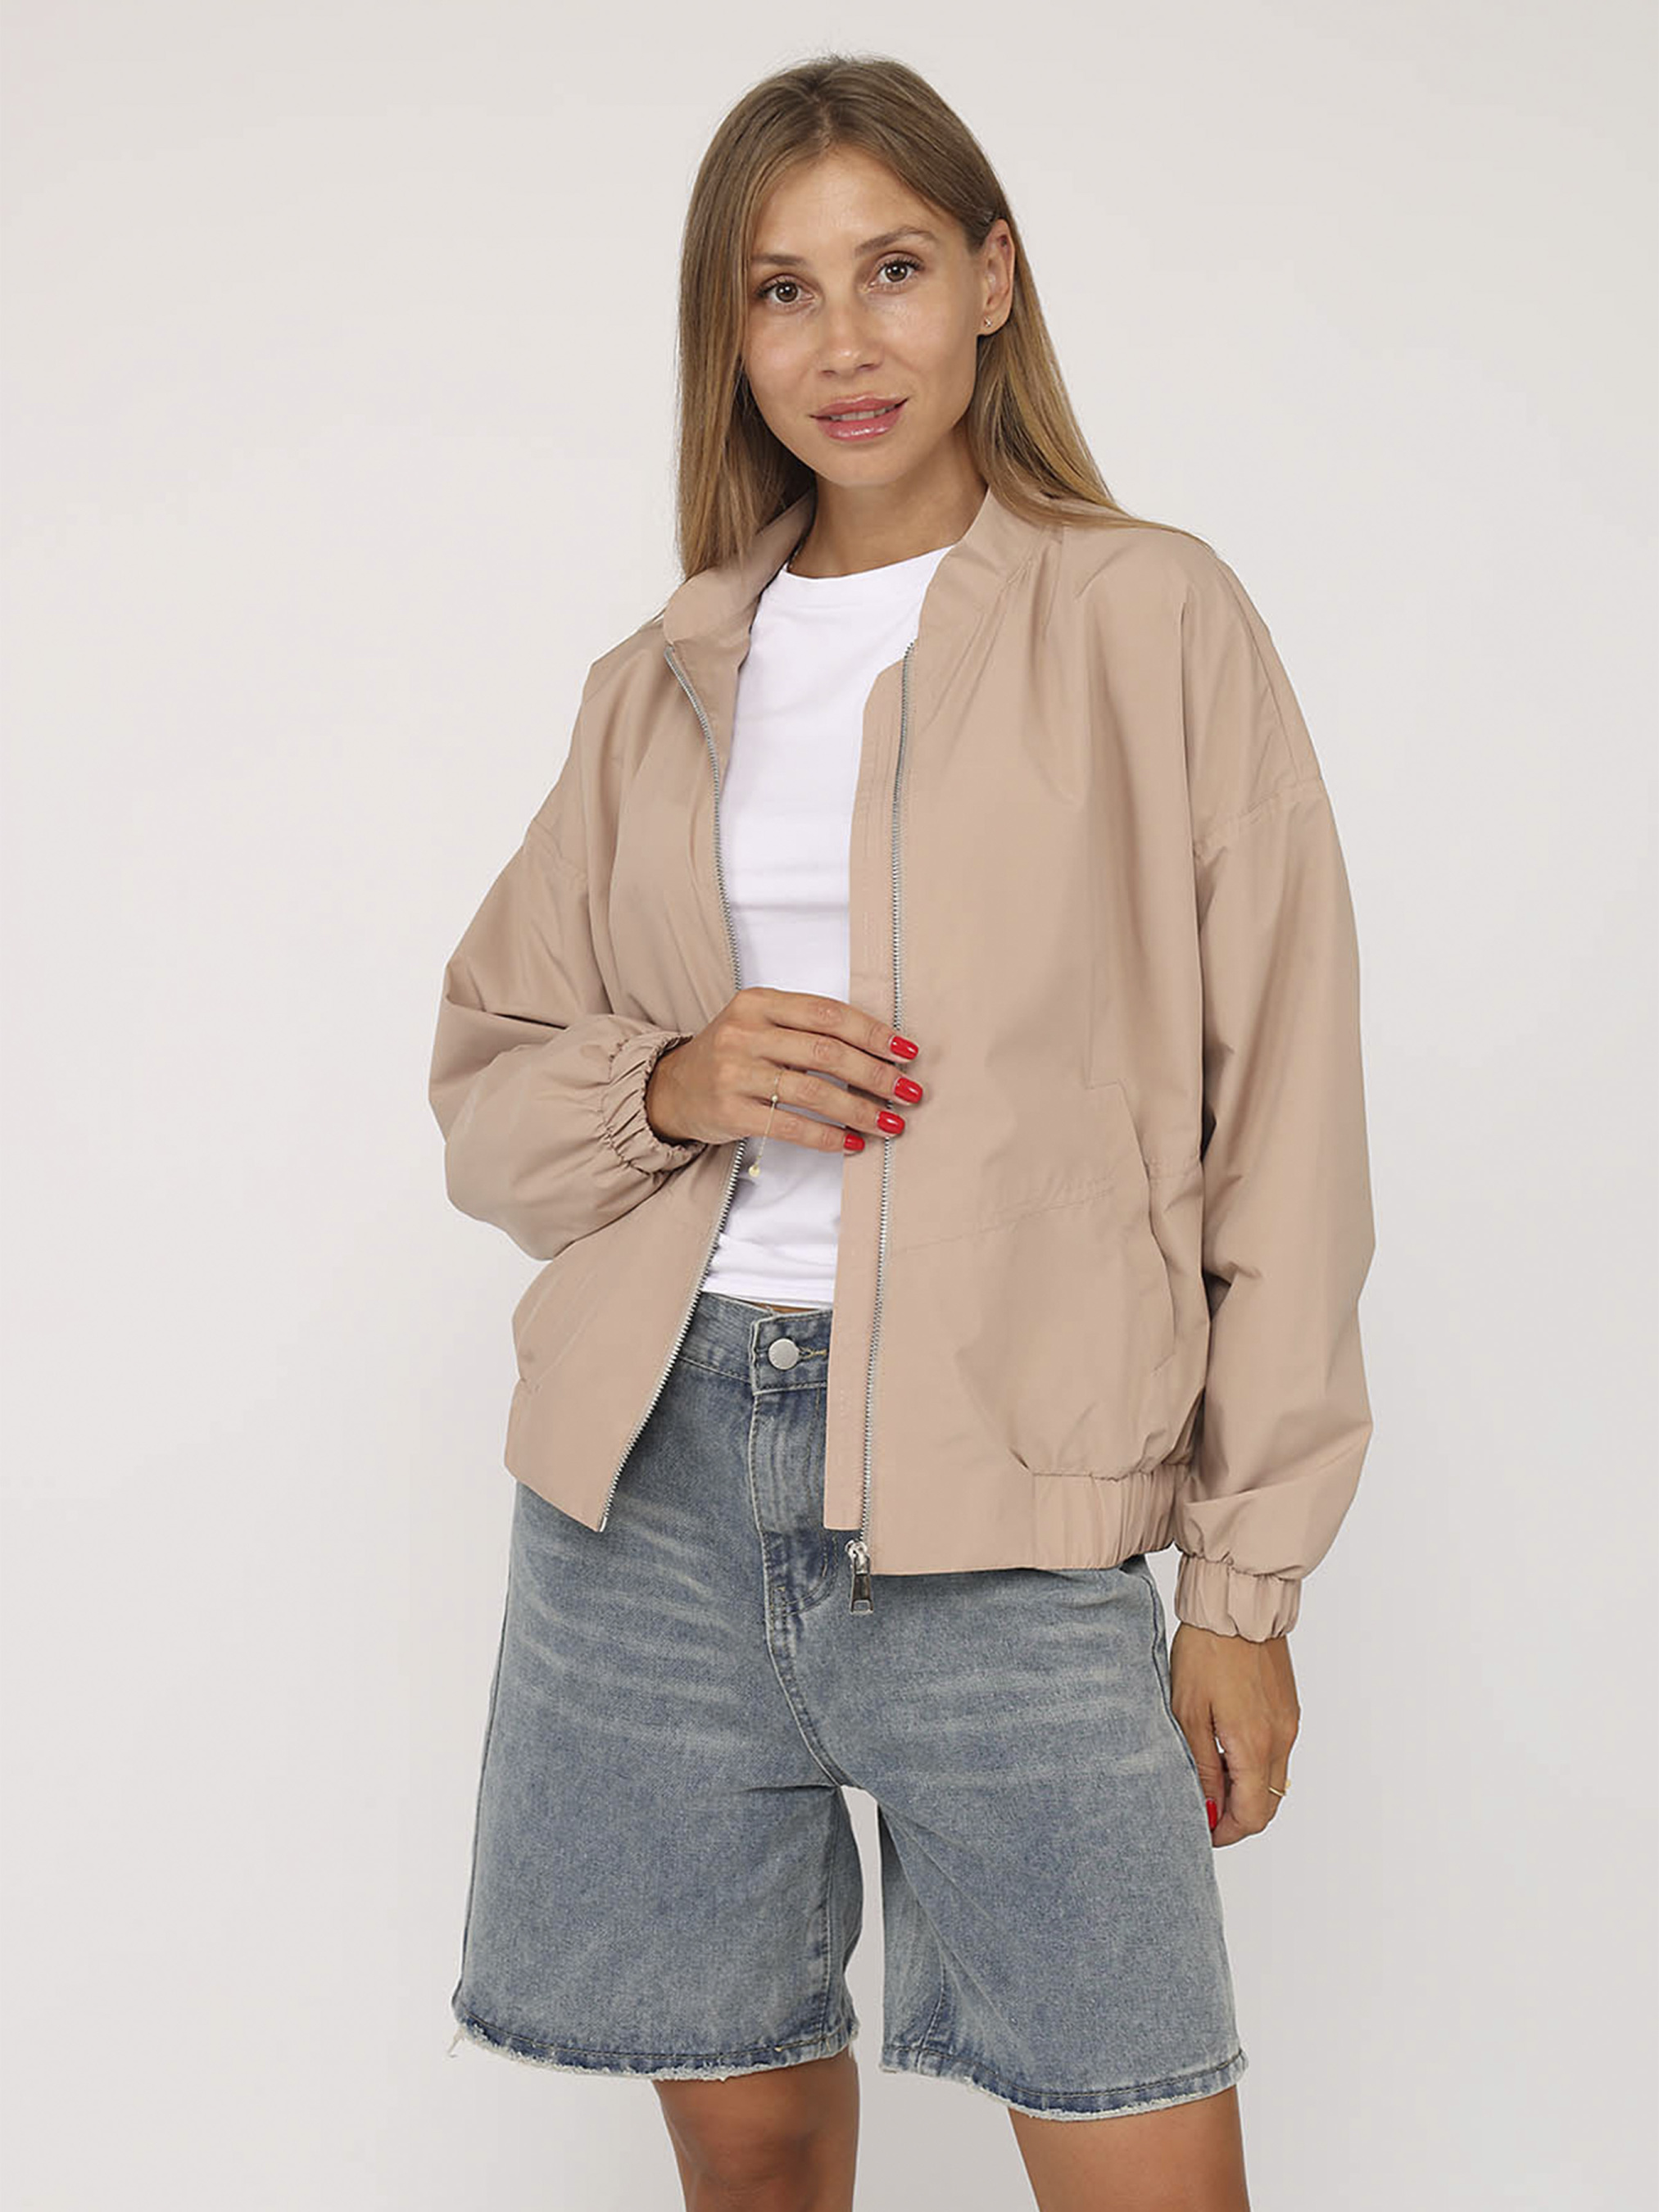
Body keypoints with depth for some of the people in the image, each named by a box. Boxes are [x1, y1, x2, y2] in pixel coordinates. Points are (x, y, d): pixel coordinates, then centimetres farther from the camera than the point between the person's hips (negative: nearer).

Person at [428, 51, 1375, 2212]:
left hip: (1001, 1495, -3)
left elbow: (1276, 1114, 0)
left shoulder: (1155, 619, 2)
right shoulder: (666, 678, 12)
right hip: (656, 1467, 3)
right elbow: (487, 1063, 17)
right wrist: (666, 1085, -6)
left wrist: (1247, 1577, -3)